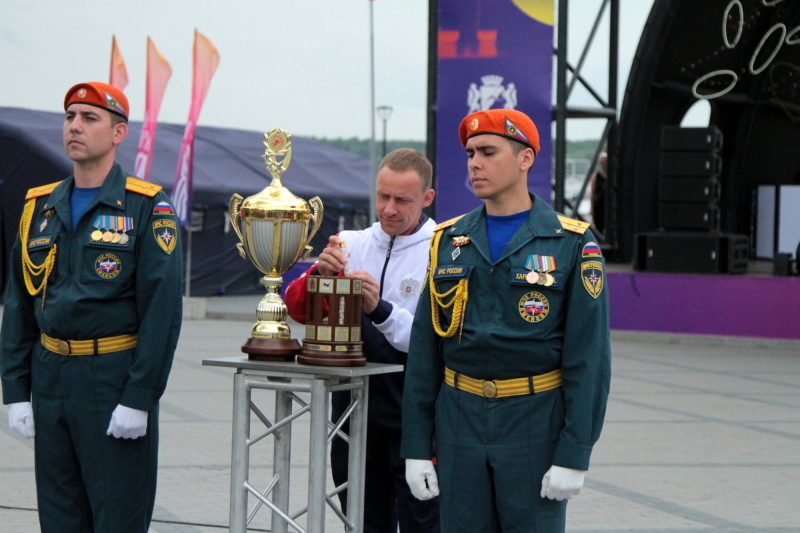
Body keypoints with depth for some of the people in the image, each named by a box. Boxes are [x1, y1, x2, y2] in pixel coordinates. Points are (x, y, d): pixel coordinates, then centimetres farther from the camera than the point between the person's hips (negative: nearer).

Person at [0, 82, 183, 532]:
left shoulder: (148, 209, -6)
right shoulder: (40, 208, 10)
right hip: (49, 377, 5)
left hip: (115, 381, -5)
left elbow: (163, 309, -11)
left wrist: (139, 398, -16)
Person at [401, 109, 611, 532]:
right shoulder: (449, 241, 8)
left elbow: (589, 357, -7)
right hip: (460, 421, 4)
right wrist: (417, 447, 3)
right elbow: (424, 350, 8)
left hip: (536, 424, -3)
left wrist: (574, 455, -12)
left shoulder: (572, 244, -4)